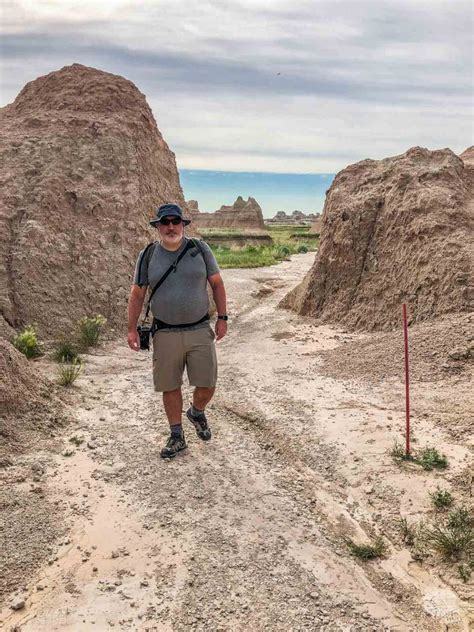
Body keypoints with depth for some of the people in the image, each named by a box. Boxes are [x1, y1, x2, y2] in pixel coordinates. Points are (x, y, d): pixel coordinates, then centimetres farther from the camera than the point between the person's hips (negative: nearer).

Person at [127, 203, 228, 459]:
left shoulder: (200, 249, 0)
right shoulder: (147, 256, 0)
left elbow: (217, 284, 7)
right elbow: (136, 294, 5)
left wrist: (222, 318, 2)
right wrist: (132, 329, 1)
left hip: (200, 331, 0)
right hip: (165, 334, 0)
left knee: (207, 386, 2)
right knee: (169, 387, 8)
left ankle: (197, 413, 36)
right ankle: (177, 437, 27)